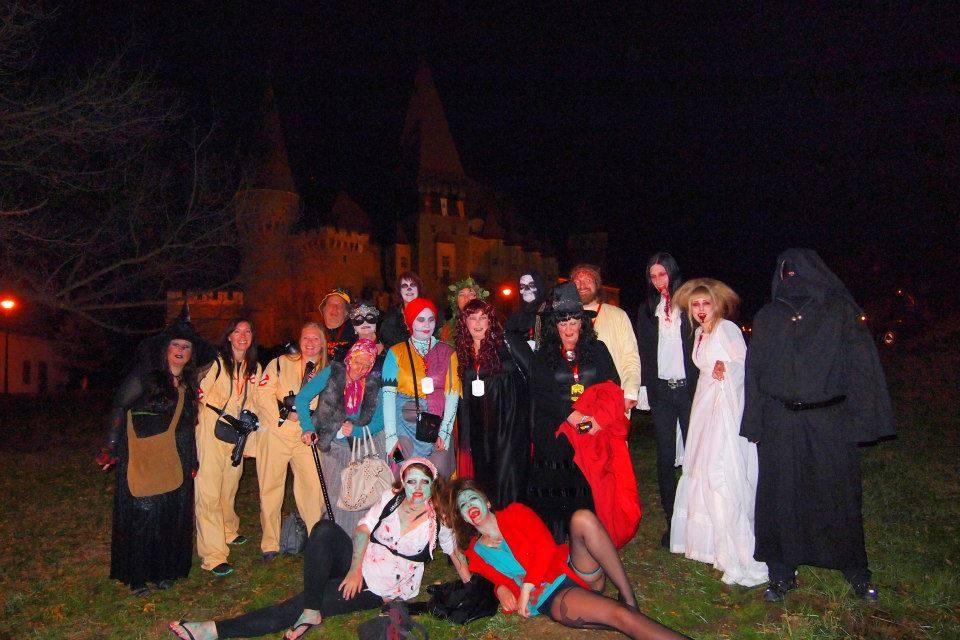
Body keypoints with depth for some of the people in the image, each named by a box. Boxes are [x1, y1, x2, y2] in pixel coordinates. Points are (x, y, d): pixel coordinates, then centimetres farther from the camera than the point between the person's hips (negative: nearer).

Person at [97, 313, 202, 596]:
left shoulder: (187, 383, 12)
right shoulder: (144, 375, -7)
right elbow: (118, 408, -8)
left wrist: (192, 461, 16)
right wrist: (111, 447, -15)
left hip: (175, 465, 6)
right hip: (143, 463, -6)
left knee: (172, 517, 10)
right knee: (142, 517, -1)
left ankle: (163, 571, 24)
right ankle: (137, 577, 14)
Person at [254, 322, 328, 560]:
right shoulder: (281, 364, 2)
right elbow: (263, 395, -7)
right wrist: (287, 413, -14)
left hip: (306, 436, 2)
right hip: (276, 433, -2)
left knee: (314, 487, -6)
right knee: (271, 487, 5)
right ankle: (270, 543, 19)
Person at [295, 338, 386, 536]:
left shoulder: (374, 384, -3)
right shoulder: (332, 373, -7)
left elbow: (378, 422, -2)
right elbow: (302, 398, -5)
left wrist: (355, 430, -19)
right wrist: (308, 428, -15)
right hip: (332, 446, -1)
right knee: (335, 495, 0)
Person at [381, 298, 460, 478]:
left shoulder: (447, 353, 8)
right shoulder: (396, 353, 5)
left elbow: (452, 394, 1)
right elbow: (388, 395, -2)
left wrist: (445, 432, -9)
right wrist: (390, 435, -10)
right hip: (405, 421, -1)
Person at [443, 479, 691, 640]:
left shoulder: (514, 513, 11)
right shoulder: (474, 554, 12)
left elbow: (545, 545, -2)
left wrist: (527, 586, -11)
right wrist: (502, 589, -8)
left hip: (573, 568, 2)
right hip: (551, 597, -2)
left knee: (582, 518, -30)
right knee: (620, 615, -31)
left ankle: (629, 599, -25)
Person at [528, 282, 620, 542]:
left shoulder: (598, 350, 10)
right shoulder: (543, 355, 8)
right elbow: (539, 393, -2)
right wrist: (569, 414, -16)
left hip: (594, 430, 0)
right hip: (555, 433, 0)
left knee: (590, 492, -4)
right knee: (556, 491, -4)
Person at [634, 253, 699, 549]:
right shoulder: (647, 310, 12)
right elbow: (643, 353, 12)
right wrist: (643, 389, 4)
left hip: (689, 388, -3)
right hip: (661, 390, 3)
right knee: (665, 458, 6)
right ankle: (672, 521, 15)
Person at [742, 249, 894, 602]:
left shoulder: (840, 311, 2)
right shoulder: (766, 318, 9)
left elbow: (860, 365, -1)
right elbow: (754, 372, 8)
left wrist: (862, 418, -9)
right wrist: (755, 424, 3)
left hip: (830, 421, -1)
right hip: (780, 424, 2)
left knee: (838, 493, 8)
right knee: (780, 496, 5)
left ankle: (855, 571, 27)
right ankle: (782, 573, 19)